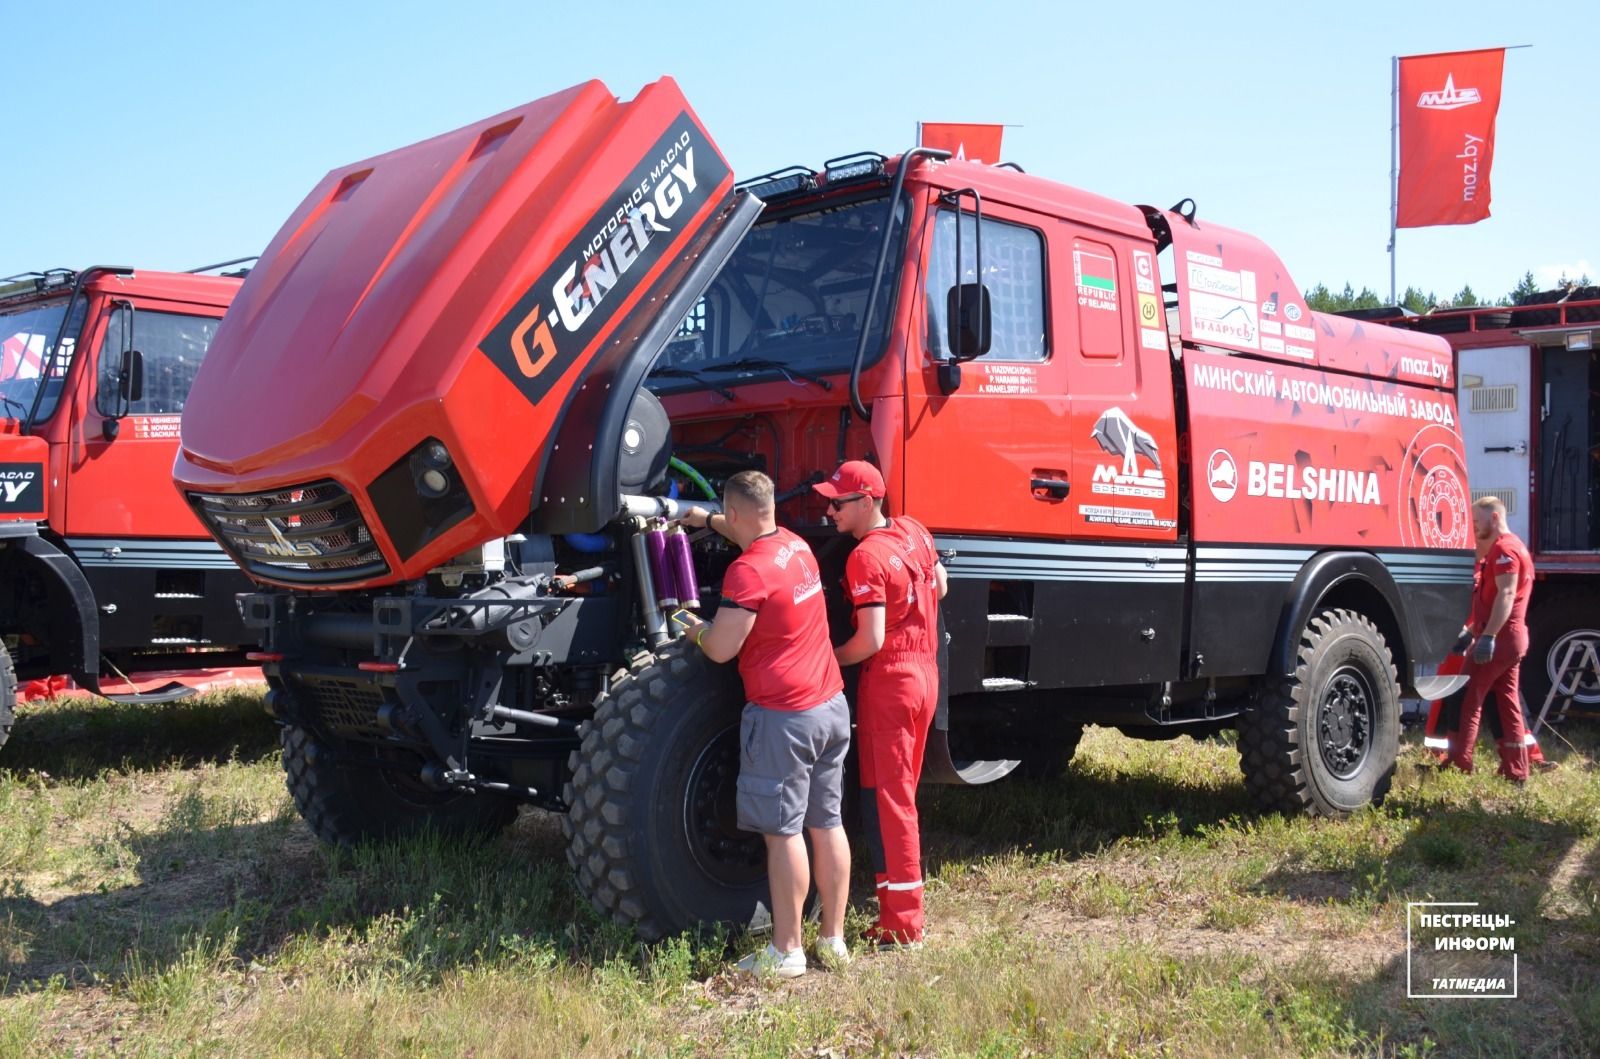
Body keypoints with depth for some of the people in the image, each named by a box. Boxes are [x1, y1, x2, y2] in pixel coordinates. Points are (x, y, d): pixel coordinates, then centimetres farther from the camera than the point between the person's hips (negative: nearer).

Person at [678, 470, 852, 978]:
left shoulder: (749, 570, -18)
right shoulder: (796, 545, 8)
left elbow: (720, 648, -17)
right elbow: (759, 536, 34)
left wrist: (695, 628, 4)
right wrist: (706, 520, 41)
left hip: (783, 716, -9)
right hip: (832, 706, 9)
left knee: (783, 832, -1)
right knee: (826, 823, 13)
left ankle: (786, 951, 7)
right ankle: (834, 940, 22)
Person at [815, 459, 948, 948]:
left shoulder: (865, 558, -20)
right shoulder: (912, 531, 6)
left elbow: (869, 641, -23)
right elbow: (940, 587, 21)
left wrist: (826, 660, -7)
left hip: (889, 682, -9)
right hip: (925, 673, 9)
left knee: (883, 800, -1)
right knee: (902, 795, 17)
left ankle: (901, 924, 3)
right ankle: (906, 903, 25)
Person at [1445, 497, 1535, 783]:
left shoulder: (1504, 548, -11)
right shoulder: (1506, 548, 22)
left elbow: (1506, 595, -22)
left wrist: (1488, 635, -28)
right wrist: (1470, 631, 23)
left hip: (1499, 638, -10)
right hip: (1510, 638, 10)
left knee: (1468, 698, -7)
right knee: (1507, 703, 9)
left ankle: (1459, 765, -7)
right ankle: (1516, 772, 11)